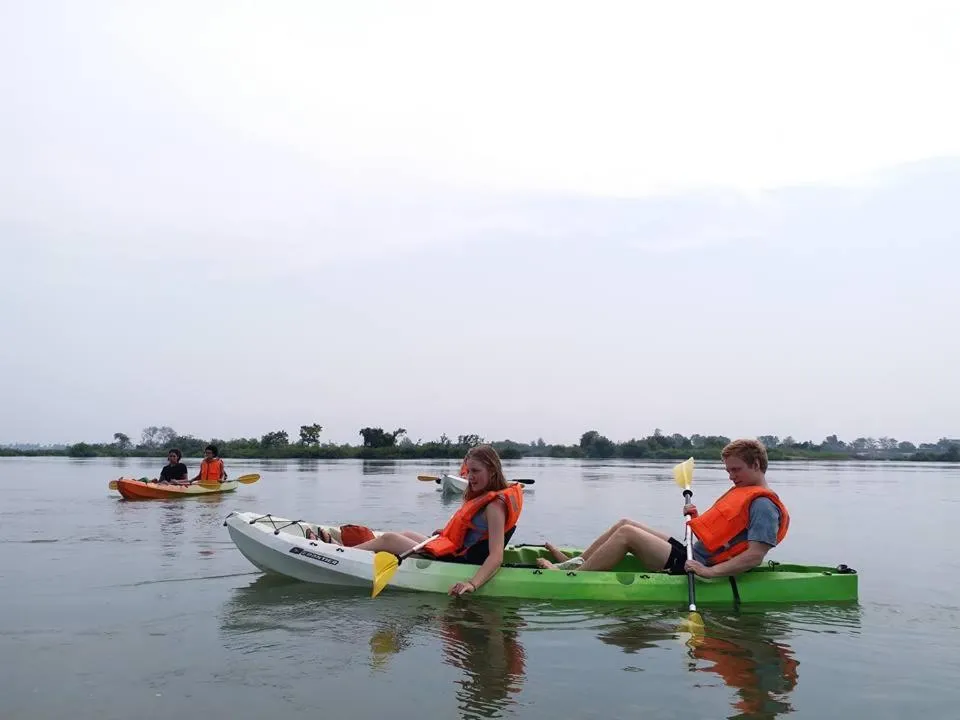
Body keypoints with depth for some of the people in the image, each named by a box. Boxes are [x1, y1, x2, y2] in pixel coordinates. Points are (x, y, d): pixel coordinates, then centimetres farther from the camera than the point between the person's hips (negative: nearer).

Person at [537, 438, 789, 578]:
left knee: (626, 533, -16)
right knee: (625, 524, 8)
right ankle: (575, 563, 11)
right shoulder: (742, 493, 18)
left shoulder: (763, 504, -12)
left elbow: (756, 555, -24)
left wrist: (710, 571, -29)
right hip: (691, 555, 10)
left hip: (692, 566, -10)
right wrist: (698, 518, 9)